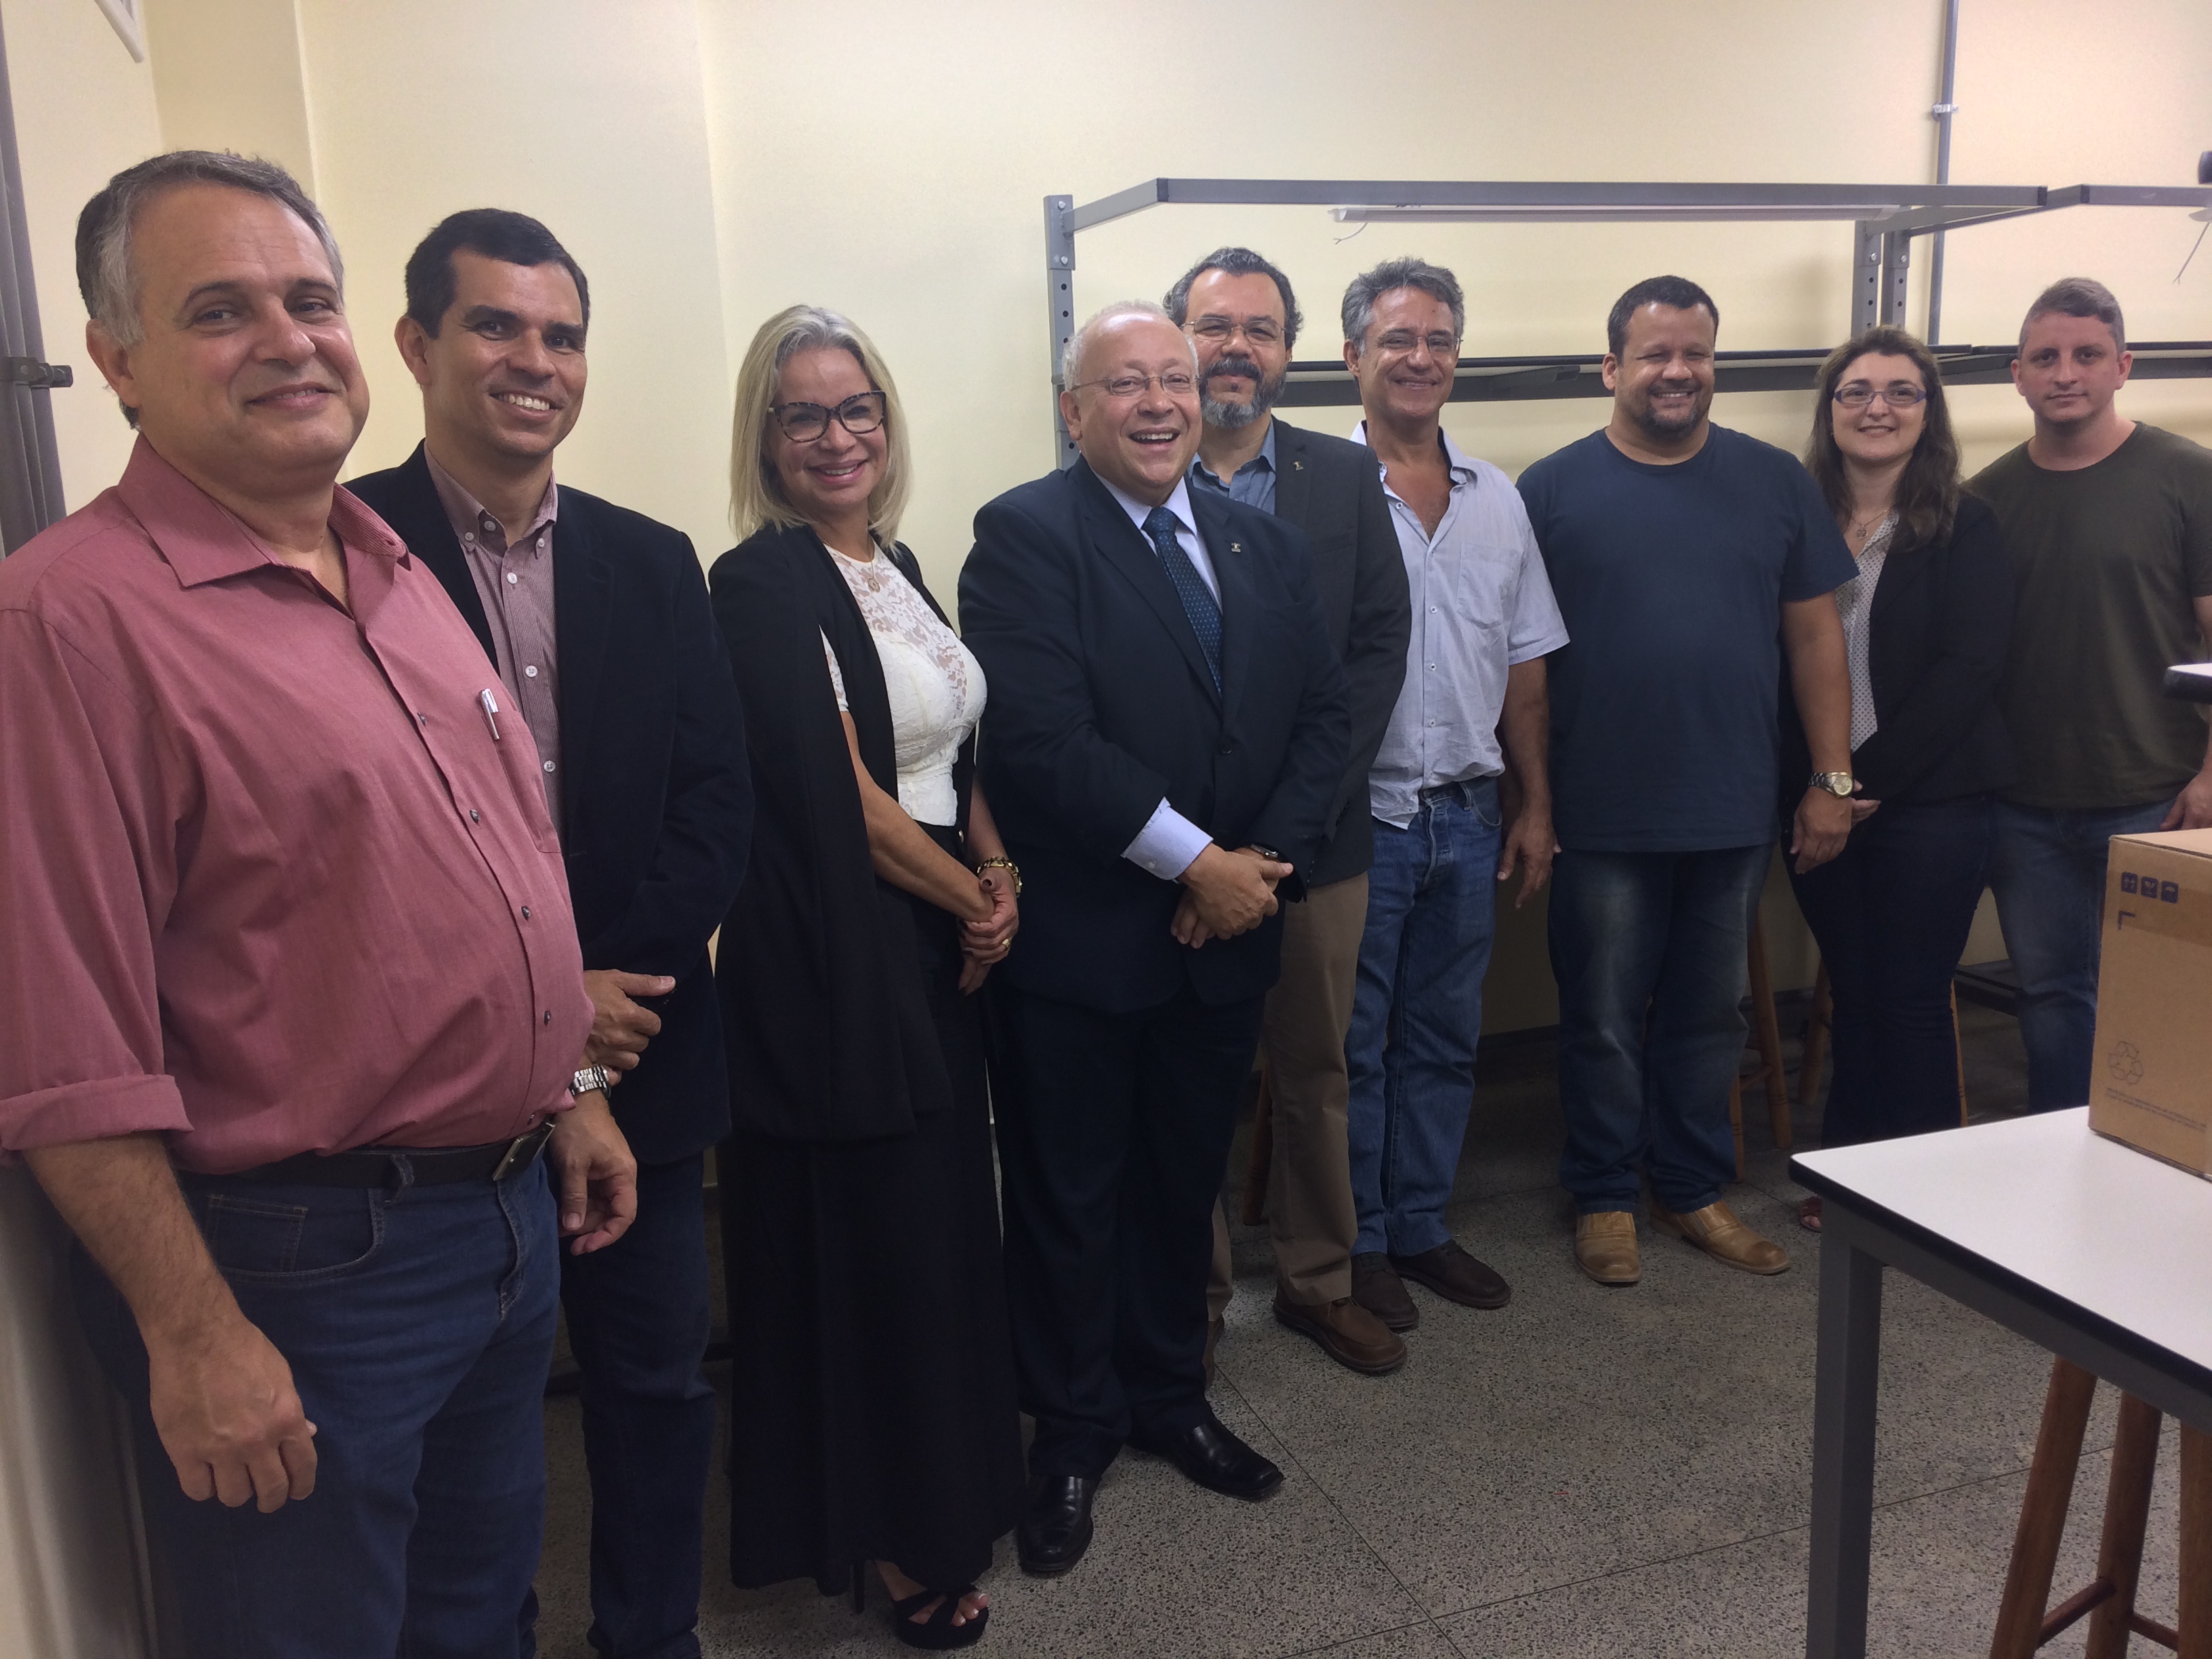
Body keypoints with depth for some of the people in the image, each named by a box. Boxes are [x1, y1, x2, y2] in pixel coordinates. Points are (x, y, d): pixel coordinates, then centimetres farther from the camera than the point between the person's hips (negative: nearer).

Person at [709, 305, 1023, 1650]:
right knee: (867, 1246, 5)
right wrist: (973, 899, -7)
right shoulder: (761, 585, -15)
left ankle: (951, 1495, 38)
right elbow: (835, 795, -18)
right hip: (835, 958, -8)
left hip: (943, 947, 8)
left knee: (946, 1227, 18)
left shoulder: (895, 565, 10)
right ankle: (896, 1540, 26)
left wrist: (1002, 871, -2)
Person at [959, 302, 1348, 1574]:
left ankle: (1170, 1397, 40)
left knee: (1186, 1182, 20)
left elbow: (1325, 715, 5)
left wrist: (1264, 864, -10)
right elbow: (1041, 739, -21)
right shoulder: (1026, 536, -10)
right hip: (1077, 937, -5)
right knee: (1069, 1196, 11)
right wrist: (1194, 862, -19)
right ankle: (1073, 1431, 30)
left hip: (1229, 928, 5)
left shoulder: (1268, 544, 8)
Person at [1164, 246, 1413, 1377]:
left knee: (1315, 1071, 14)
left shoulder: (1347, 478, 5)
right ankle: (1192, 1295, 27)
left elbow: (1380, 644, 1)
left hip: (1315, 834, 3)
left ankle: (1319, 1281, 32)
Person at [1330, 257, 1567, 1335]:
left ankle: (1420, 1225, 31)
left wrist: (1535, 805, 9)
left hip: (1467, 818, 5)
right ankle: (1357, 1241, 24)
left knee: (1443, 1040, 15)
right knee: (1352, 1044, 8)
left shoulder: (1497, 500, 8)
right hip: (1357, 818, -5)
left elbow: (1523, 669, 12)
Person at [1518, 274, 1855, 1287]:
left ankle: (1693, 1190, 30)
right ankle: (1603, 1198, 25)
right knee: (1604, 1021, 9)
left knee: (1709, 1015, 15)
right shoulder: (1554, 490, -3)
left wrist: (1833, 779, 2)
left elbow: (1815, 634, 6)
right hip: (1603, 817, -2)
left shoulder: (1775, 481, 5)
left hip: (1735, 813, 3)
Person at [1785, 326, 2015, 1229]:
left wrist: (1874, 778, -14)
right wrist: (1815, 782, -6)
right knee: (1853, 993, 11)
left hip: (1931, 802, -3)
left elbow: (1967, 667, -9)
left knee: (1913, 998, 2)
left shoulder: (1966, 528, -1)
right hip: (1823, 802, 3)